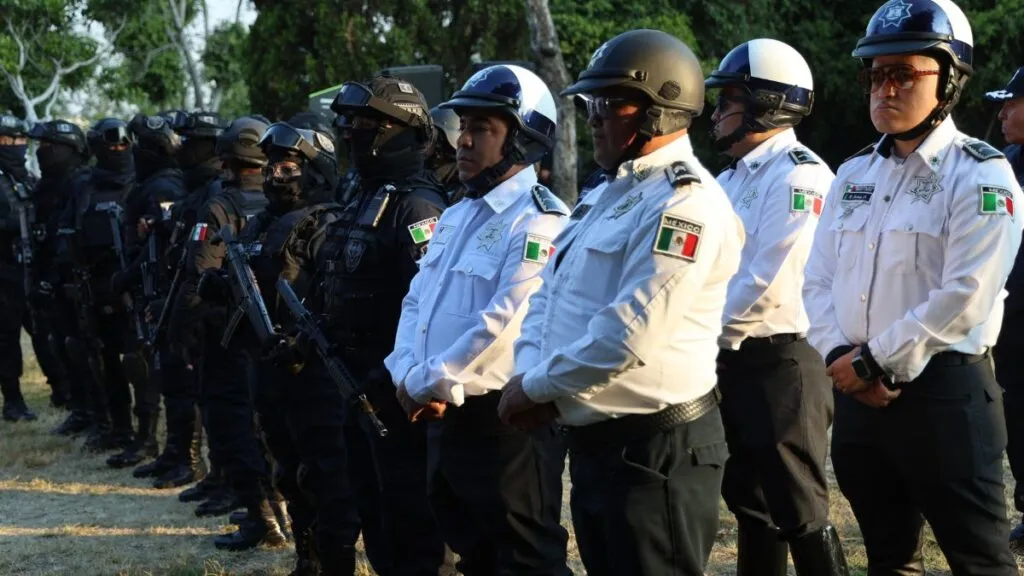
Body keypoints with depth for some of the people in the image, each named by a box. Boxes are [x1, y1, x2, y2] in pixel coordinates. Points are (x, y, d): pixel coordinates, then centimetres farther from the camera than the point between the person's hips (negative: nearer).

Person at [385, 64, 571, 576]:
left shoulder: (538, 223, -15)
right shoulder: (455, 218, 16)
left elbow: (504, 323, -24)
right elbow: (416, 303, 14)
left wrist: (429, 384, -16)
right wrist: (408, 376, -4)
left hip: (506, 423, -9)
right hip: (444, 418, 9)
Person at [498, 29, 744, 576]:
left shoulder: (684, 203, -18)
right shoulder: (606, 195, 15)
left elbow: (630, 334, -25)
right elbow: (550, 295, 17)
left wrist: (537, 388, -13)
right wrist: (528, 373, -2)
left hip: (656, 451, -10)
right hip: (594, 443, 10)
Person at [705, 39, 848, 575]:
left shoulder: (799, 176, -13)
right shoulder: (730, 180, 16)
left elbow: (769, 284, -20)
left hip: (778, 364, -9)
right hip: (729, 364, 9)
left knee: (800, 511, -6)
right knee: (750, 503, 15)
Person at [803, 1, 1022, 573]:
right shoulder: (854, 174, 13)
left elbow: (964, 299, -18)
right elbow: (818, 280, 11)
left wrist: (873, 361, -14)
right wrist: (841, 355, -7)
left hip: (944, 392, -7)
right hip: (859, 394, 7)